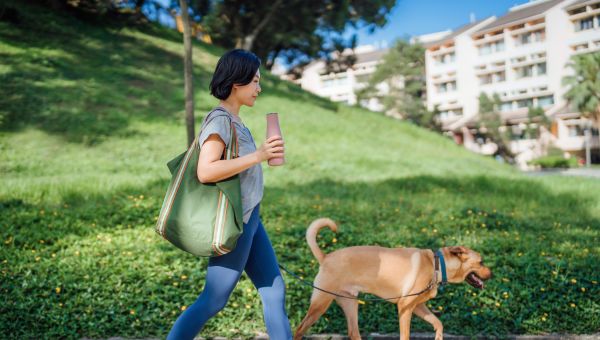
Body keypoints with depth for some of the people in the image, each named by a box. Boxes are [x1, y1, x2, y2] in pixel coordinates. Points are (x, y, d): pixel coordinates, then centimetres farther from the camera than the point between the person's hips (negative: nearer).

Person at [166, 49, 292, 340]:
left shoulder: (233, 120, 10)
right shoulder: (219, 119, -17)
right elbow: (205, 171, -29)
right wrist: (258, 156, -29)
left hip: (249, 220, 9)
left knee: (274, 290, 13)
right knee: (213, 301, 2)